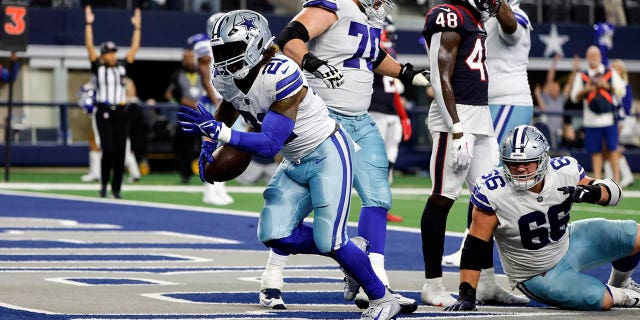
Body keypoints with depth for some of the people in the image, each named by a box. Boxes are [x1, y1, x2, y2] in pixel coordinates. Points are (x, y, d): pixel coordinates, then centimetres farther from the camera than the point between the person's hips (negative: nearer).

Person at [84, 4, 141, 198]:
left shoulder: (122, 67, 13)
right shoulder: (98, 67, 4)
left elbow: (134, 48, 15)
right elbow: (89, 46, -3)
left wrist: (137, 27, 12)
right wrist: (89, 24, -8)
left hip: (121, 113, 3)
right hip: (104, 113, -3)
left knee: (120, 152, 1)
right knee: (108, 150, -12)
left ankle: (116, 188, 9)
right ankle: (104, 183, 6)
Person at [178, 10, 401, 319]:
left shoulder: (282, 76, -30)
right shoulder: (228, 79, -6)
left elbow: (269, 145, -31)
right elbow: (227, 113, 18)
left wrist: (218, 131, -39)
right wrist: (207, 146, 1)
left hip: (328, 154, -8)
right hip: (295, 163, 8)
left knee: (328, 241, -13)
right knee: (274, 235, -6)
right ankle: (352, 250, 17)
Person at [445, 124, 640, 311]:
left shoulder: (565, 171, -17)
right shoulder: (494, 193, -27)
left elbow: (614, 192, -5)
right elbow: (475, 247, -22)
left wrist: (591, 193, -29)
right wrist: (466, 296, -27)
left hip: (570, 244, 5)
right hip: (538, 276, -5)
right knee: (601, 301, -23)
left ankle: (619, 283, 25)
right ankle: (618, 296, 15)